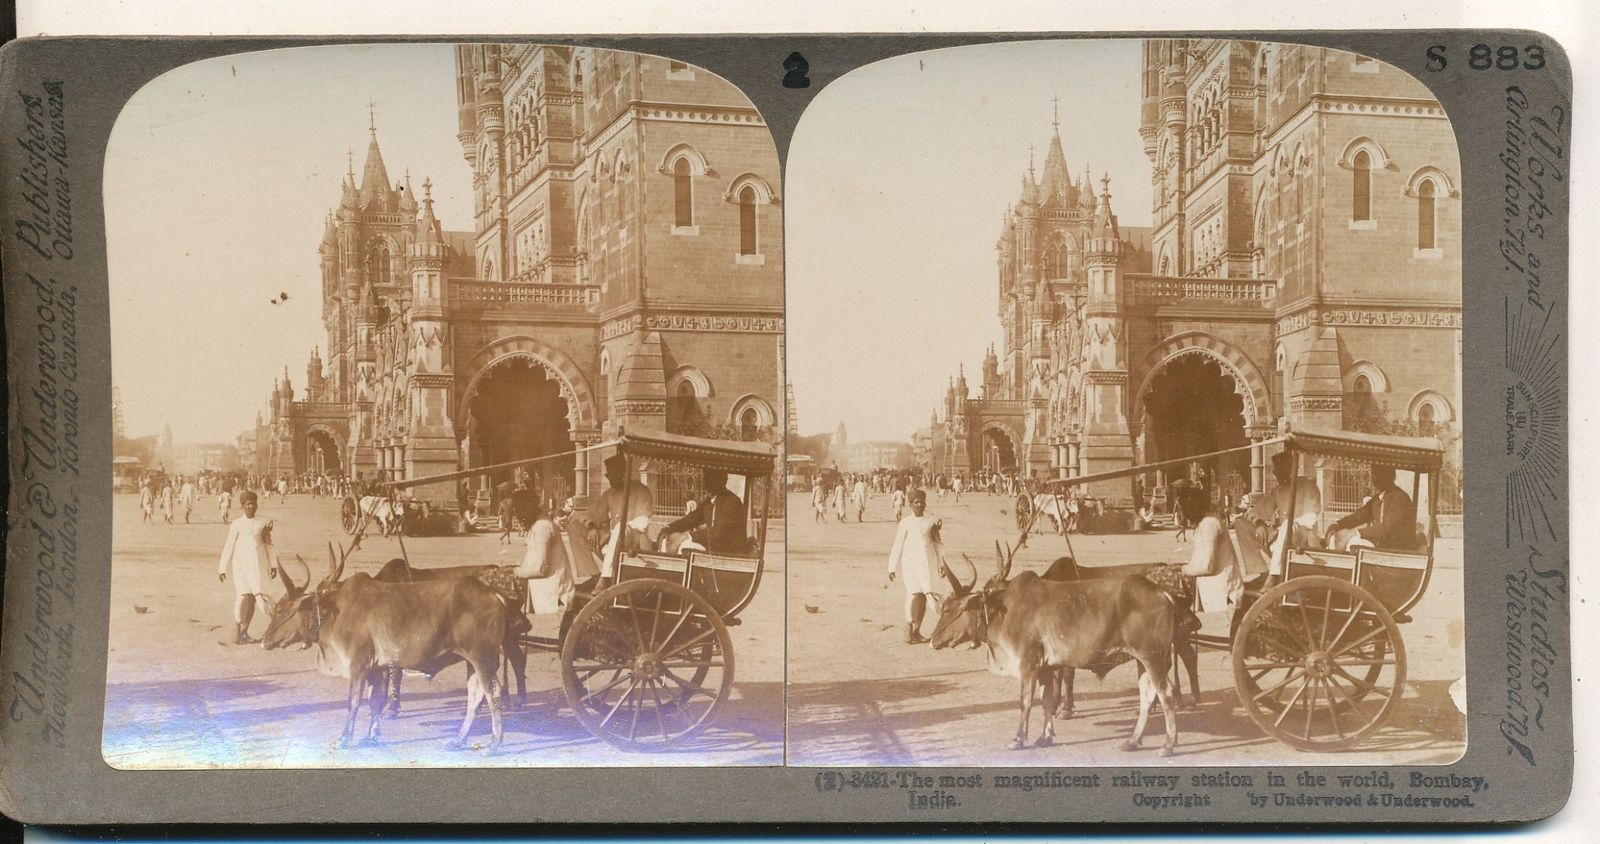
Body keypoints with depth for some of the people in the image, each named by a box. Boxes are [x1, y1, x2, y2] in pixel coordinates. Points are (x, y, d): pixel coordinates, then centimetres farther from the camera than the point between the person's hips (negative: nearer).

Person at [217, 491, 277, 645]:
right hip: (241, 564, -3)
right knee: (243, 596, -13)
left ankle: (244, 632, 13)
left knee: (252, 599, 3)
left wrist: (273, 564, 9)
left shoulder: (263, 523, 8)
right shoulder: (237, 525, 0)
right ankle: (237, 633, -11)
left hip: (258, 565, 3)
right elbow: (228, 547, 2)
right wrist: (222, 569, 1)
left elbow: (268, 545, 12)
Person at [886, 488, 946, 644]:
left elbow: (937, 543, 13)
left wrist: (941, 564, 10)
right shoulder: (905, 523, -1)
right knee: (914, 593, -14)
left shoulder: (931, 521, 6)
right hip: (911, 562, -3)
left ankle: (917, 631, 12)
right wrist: (892, 568, -1)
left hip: (927, 563, 3)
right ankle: (908, 630, -6)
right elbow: (898, 545, 1)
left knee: (923, 597, 3)